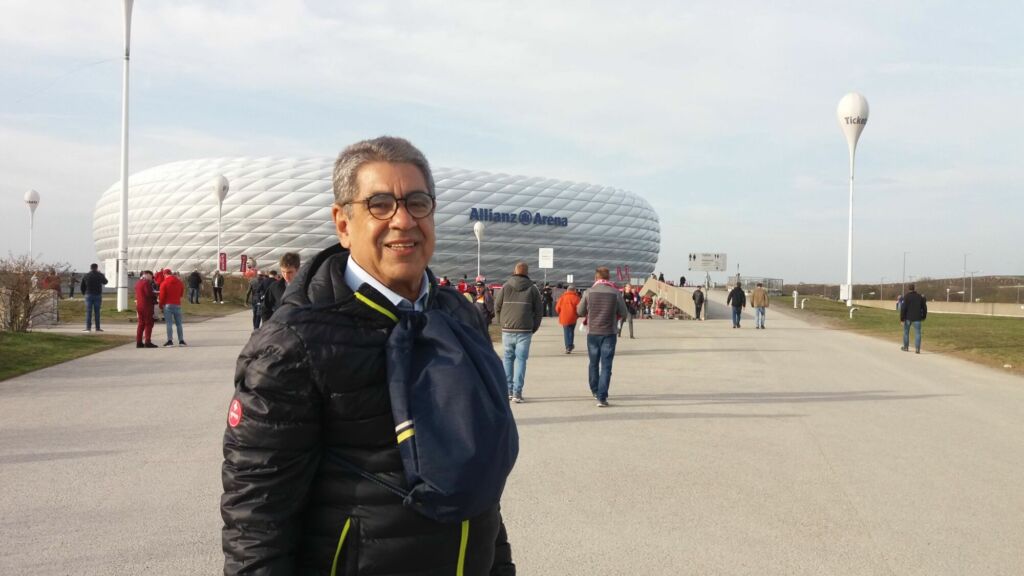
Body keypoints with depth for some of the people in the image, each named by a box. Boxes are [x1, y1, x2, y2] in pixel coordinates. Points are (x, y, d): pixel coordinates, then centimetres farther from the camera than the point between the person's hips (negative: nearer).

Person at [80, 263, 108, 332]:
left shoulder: (86, 276, 1)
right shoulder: (100, 275, -2)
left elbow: (82, 287, 6)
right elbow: (105, 282, 18)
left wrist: (84, 293, 23)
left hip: (89, 295, 0)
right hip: (98, 295, 0)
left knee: (88, 312, 1)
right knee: (97, 312, 4)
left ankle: (88, 328, -5)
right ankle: (97, 328, 5)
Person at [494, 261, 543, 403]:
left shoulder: (506, 286, 3)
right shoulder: (532, 288, 2)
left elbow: (497, 306, 5)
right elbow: (539, 310, 1)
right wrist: (534, 327, 10)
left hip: (507, 329, 1)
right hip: (525, 330, -1)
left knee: (508, 358, 12)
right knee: (521, 359, 1)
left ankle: (508, 390, 14)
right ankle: (517, 393, -3)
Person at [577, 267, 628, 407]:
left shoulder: (589, 292, -4)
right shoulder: (615, 293, -7)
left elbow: (580, 311, 5)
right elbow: (624, 313, -1)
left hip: (592, 333, 2)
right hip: (609, 334, -2)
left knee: (594, 363, 20)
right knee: (606, 366, 0)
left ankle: (595, 390, 36)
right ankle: (601, 397, -8)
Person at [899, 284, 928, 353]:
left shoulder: (906, 297, -8)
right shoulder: (920, 297, 5)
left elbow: (903, 308, -13)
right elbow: (924, 307, 11)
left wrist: (902, 318, -10)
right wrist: (923, 316, 22)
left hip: (908, 317, -2)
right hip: (917, 318, 2)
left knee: (906, 332, 15)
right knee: (917, 333, 1)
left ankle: (906, 347, 24)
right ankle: (917, 348, -9)